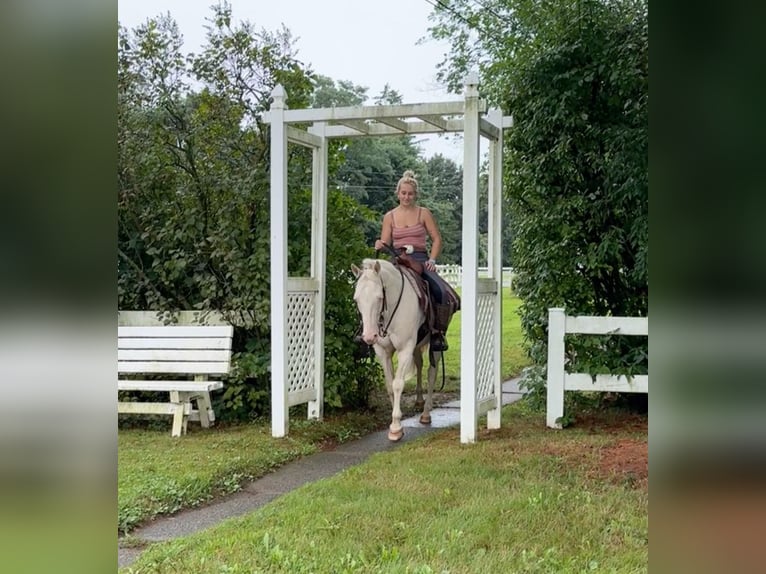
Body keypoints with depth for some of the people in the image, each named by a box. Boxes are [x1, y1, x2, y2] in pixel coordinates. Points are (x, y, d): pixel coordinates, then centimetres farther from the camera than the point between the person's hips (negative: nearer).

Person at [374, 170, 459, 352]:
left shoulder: (424, 213, 8)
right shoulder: (389, 217, 12)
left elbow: (437, 239, 6)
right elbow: (385, 242, 9)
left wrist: (432, 260, -8)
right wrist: (380, 245, -16)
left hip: (420, 260, -1)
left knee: (443, 293, -26)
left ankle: (438, 332, -9)